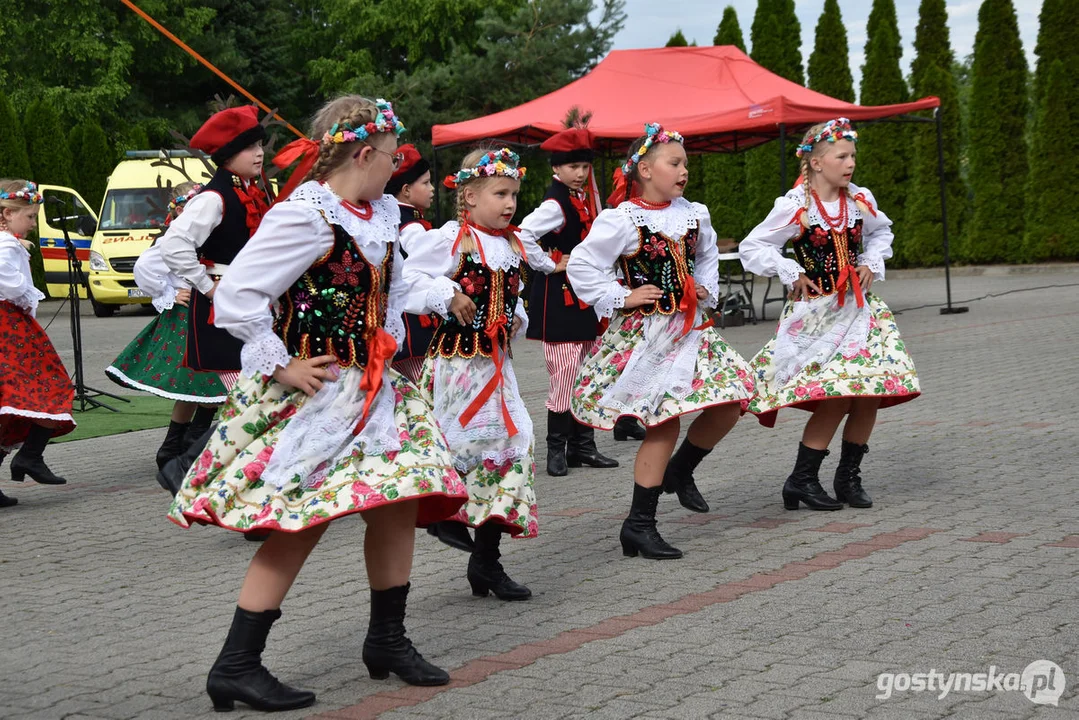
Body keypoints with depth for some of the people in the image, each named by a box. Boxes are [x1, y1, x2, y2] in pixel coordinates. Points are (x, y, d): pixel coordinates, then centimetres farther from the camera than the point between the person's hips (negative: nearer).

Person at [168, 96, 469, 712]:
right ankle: (236, 667, 0)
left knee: (402, 498, 7)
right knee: (301, 522, -8)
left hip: (369, 385, 9)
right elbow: (235, 299, -22)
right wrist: (281, 368, -18)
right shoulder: (304, 217, -19)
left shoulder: (384, 214, 9)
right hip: (309, 393, -9)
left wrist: (389, 348, 14)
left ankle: (388, 640, 24)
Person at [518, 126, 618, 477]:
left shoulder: (585, 199, 10)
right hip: (559, 297, -9)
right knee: (565, 374, -8)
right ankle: (556, 448, 0)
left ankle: (582, 445, 19)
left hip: (585, 295, 9)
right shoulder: (555, 204, -16)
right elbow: (520, 237, -29)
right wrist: (550, 266, -18)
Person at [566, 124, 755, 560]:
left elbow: (706, 256, 27)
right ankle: (639, 525, 1)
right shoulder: (622, 220, -12)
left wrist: (707, 290, 12)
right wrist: (622, 298, -12)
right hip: (646, 333, -7)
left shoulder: (694, 215, 8)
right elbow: (581, 266, -11)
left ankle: (679, 471, 26)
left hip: (690, 328, 7)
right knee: (664, 424, -9)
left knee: (731, 401, 0)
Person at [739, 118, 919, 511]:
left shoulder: (860, 201, 4)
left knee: (872, 389, -2)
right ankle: (801, 481, 0)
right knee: (837, 397, -13)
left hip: (858, 307, 6)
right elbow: (751, 249, -7)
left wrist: (872, 262, 9)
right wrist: (792, 274, -12)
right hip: (816, 312, -6)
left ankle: (849, 477, 14)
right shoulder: (795, 207, -11)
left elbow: (881, 232, 26)